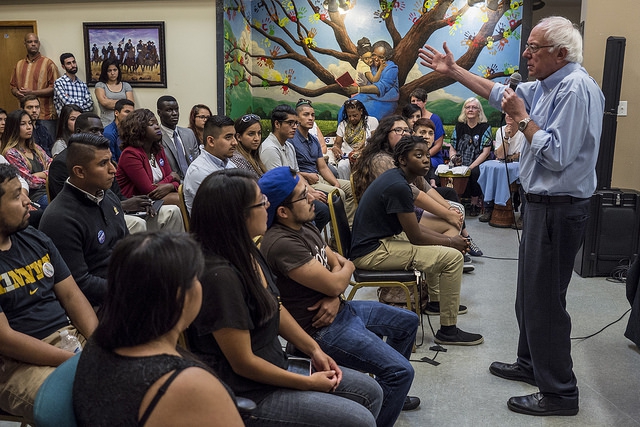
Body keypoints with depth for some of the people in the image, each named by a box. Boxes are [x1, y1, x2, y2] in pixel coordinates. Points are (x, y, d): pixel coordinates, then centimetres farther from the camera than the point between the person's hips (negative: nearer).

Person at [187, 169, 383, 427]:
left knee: (371, 392, 10)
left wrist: (314, 350, 4)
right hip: (247, 393, -9)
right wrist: (308, 383, -12)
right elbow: (243, 363, -22)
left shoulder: (247, 250, 0)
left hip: (274, 366, 9)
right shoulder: (219, 275, -28)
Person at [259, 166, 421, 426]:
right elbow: (334, 283, -26)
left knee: (408, 322, 22)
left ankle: (388, 392, 37)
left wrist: (335, 297, -12)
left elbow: (336, 261, 9)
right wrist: (347, 268, -2)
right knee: (401, 371, -17)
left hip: (338, 309, 10)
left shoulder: (303, 226, 2)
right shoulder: (281, 244, -29)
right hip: (321, 329, -10)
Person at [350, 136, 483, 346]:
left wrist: (447, 238, 8)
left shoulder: (395, 177, 9)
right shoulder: (398, 186, -21)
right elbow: (416, 237, -17)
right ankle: (448, 330, -4)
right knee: (452, 256, -13)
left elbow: (414, 227, 17)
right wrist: (450, 242, -2)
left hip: (378, 241, 11)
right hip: (372, 253, -11)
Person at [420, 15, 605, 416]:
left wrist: (522, 118, -15)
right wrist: (453, 70, 26)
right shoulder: (545, 86, 11)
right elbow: (500, 93, 25)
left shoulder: (576, 89, -19)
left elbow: (557, 154, -25)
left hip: (559, 209, -10)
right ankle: (531, 364, 36)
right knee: (531, 292, 20)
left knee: (544, 299, -3)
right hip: (543, 203, 10)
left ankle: (559, 393, 11)